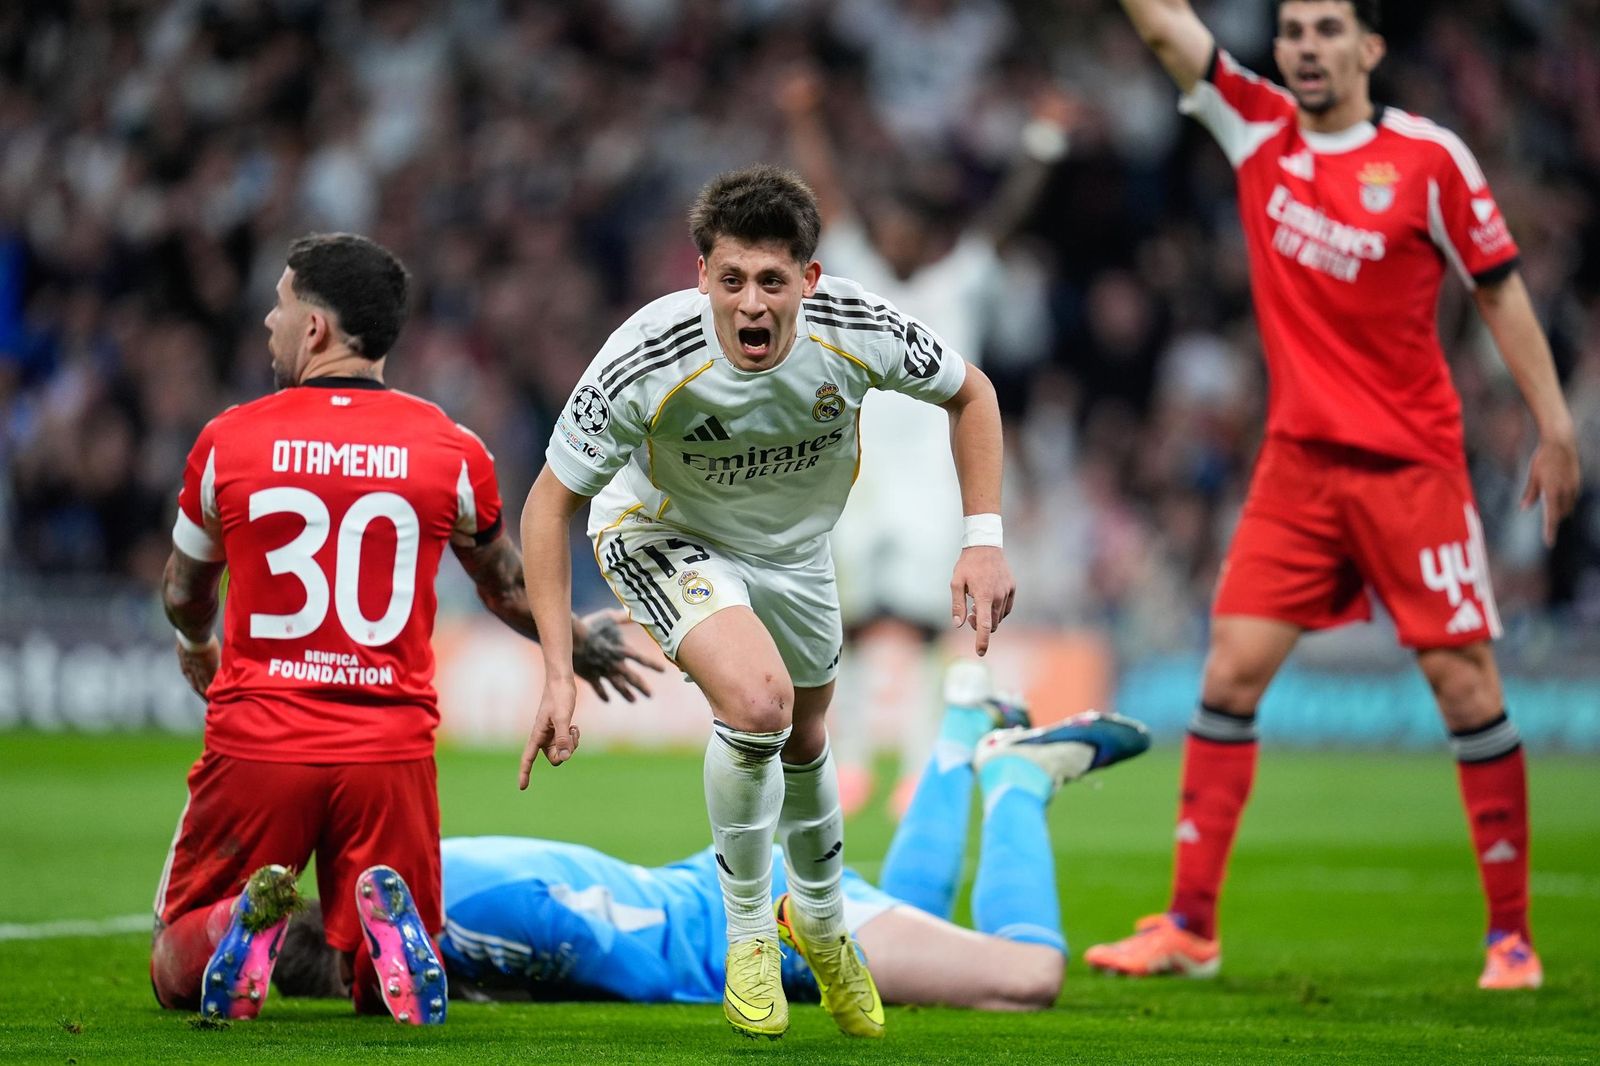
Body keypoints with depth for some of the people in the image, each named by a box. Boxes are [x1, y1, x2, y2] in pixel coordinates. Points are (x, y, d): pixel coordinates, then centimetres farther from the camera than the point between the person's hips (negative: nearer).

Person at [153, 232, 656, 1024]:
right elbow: (510, 591, 18)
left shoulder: (229, 440, 0)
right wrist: (580, 645, 41)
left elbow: (184, 597, 18)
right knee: (391, 993, 13)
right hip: (392, 752, 1)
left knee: (177, 978, 13)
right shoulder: (451, 452, 2)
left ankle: (240, 924, -21)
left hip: (255, 745, -1)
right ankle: (390, 919, -22)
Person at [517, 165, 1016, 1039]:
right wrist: (558, 673, -29)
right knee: (758, 699, -29)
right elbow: (550, 502, -25)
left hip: (793, 544, 4)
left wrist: (983, 539, -17)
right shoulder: (645, 362, -37)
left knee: (803, 740, 21)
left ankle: (821, 919, 53)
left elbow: (968, 393, -8)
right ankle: (747, 932, -5)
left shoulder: (859, 334, -30)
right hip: (662, 534, -4)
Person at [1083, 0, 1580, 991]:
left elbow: (1499, 288, 0)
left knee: (1466, 687, -3)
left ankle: (1512, 934, 6)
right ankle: (1190, 926, 3)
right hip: (1297, 460, 3)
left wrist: (1555, 423, -3)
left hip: (1411, 461, -3)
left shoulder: (1430, 157, -5)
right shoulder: (1257, 130, 4)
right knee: (1229, 674, -3)